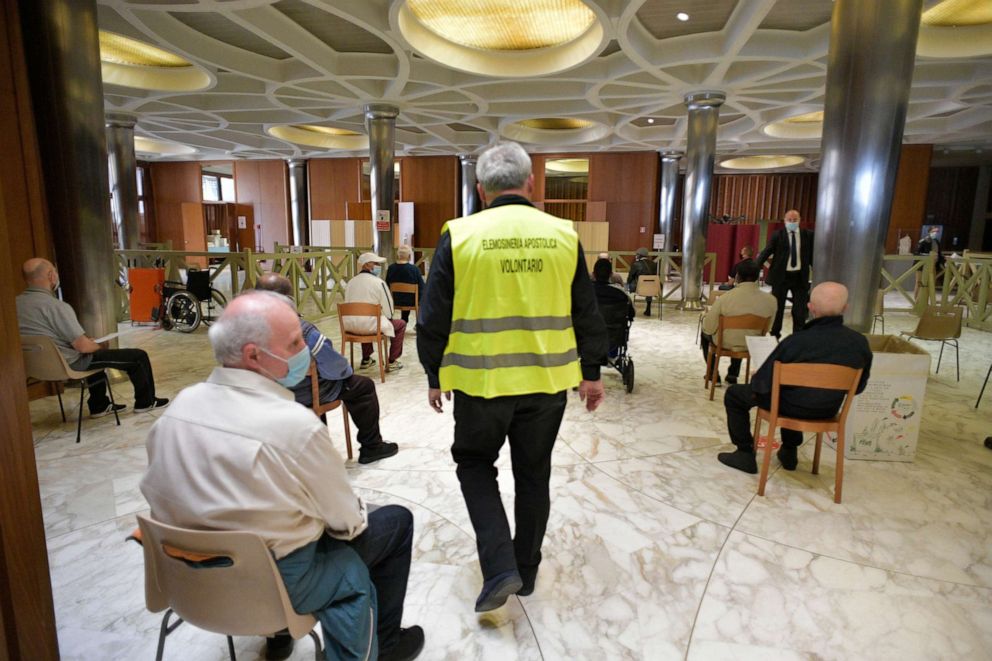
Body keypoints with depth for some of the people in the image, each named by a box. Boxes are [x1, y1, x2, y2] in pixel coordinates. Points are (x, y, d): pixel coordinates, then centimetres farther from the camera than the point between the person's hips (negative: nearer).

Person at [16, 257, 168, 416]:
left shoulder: (16, 304, 0)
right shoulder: (56, 306, -26)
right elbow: (82, 346, -25)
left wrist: (82, 338, 16)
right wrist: (100, 347, -3)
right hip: (69, 363, -9)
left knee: (95, 351, 37)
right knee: (138, 356, 0)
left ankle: (99, 406, 38)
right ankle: (145, 402, 19)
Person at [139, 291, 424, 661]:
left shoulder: (180, 404, -8)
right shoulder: (294, 424, -28)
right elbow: (344, 519, -15)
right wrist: (358, 516, 8)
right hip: (273, 585, -6)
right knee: (396, 522, 11)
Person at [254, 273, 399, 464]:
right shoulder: (300, 329, -31)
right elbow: (333, 365, -23)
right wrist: (348, 370, 1)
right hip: (303, 394, -7)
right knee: (363, 386, 9)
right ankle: (371, 447, 21)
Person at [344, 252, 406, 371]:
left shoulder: (350, 282, 9)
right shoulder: (378, 282, -10)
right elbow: (388, 307, -8)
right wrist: (388, 317, 15)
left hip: (350, 325, 7)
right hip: (370, 325, -7)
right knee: (400, 324, 16)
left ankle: (366, 359, 47)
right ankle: (392, 362, 19)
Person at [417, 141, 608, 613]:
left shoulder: (460, 236, -8)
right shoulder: (563, 235, -1)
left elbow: (434, 317, -4)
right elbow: (586, 313, 5)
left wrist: (434, 376, 9)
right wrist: (591, 372, 16)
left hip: (482, 380, -2)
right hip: (547, 380, 3)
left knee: (474, 463, 20)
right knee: (533, 473, 19)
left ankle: (499, 566, 9)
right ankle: (527, 572, 34)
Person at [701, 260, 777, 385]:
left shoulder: (723, 299, -26)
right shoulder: (771, 300, -18)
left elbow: (709, 328, -17)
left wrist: (705, 319, 5)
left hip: (726, 344, -3)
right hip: (753, 346, 3)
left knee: (704, 334, 30)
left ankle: (713, 374, 36)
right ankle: (733, 375, 44)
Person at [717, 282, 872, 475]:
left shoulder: (796, 341, -30)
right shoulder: (860, 343, -17)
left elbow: (763, 383, -21)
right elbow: (858, 387, 0)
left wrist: (755, 382, 2)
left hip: (793, 408, -5)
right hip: (829, 411, 5)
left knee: (734, 395, 15)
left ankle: (745, 454, 19)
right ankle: (789, 452, 45)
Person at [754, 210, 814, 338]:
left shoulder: (808, 235, 4)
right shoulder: (777, 235, -3)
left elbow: (812, 254, 9)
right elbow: (766, 252, -11)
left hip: (800, 277, 1)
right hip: (781, 276, -1)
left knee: (800, 310, 5)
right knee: (777, 308, 10)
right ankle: (774, 335, 24)